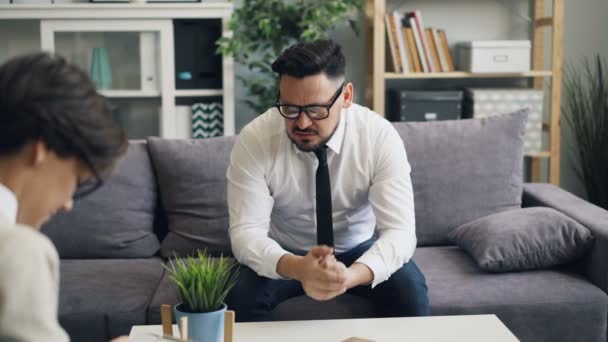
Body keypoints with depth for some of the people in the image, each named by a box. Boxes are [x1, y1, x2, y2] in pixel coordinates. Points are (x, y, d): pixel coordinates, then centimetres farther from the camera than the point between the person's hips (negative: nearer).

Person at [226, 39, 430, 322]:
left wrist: (350, 276, -47)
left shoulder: (380, 136, -22)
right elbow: (246, 232, -26)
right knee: (242, 296, -29)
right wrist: (296, 268, -47)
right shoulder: (254, 139, -23)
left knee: (410, 291, -27)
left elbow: (400, 230, -27)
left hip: (360, 250, 1)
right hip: (284, 256, 0)